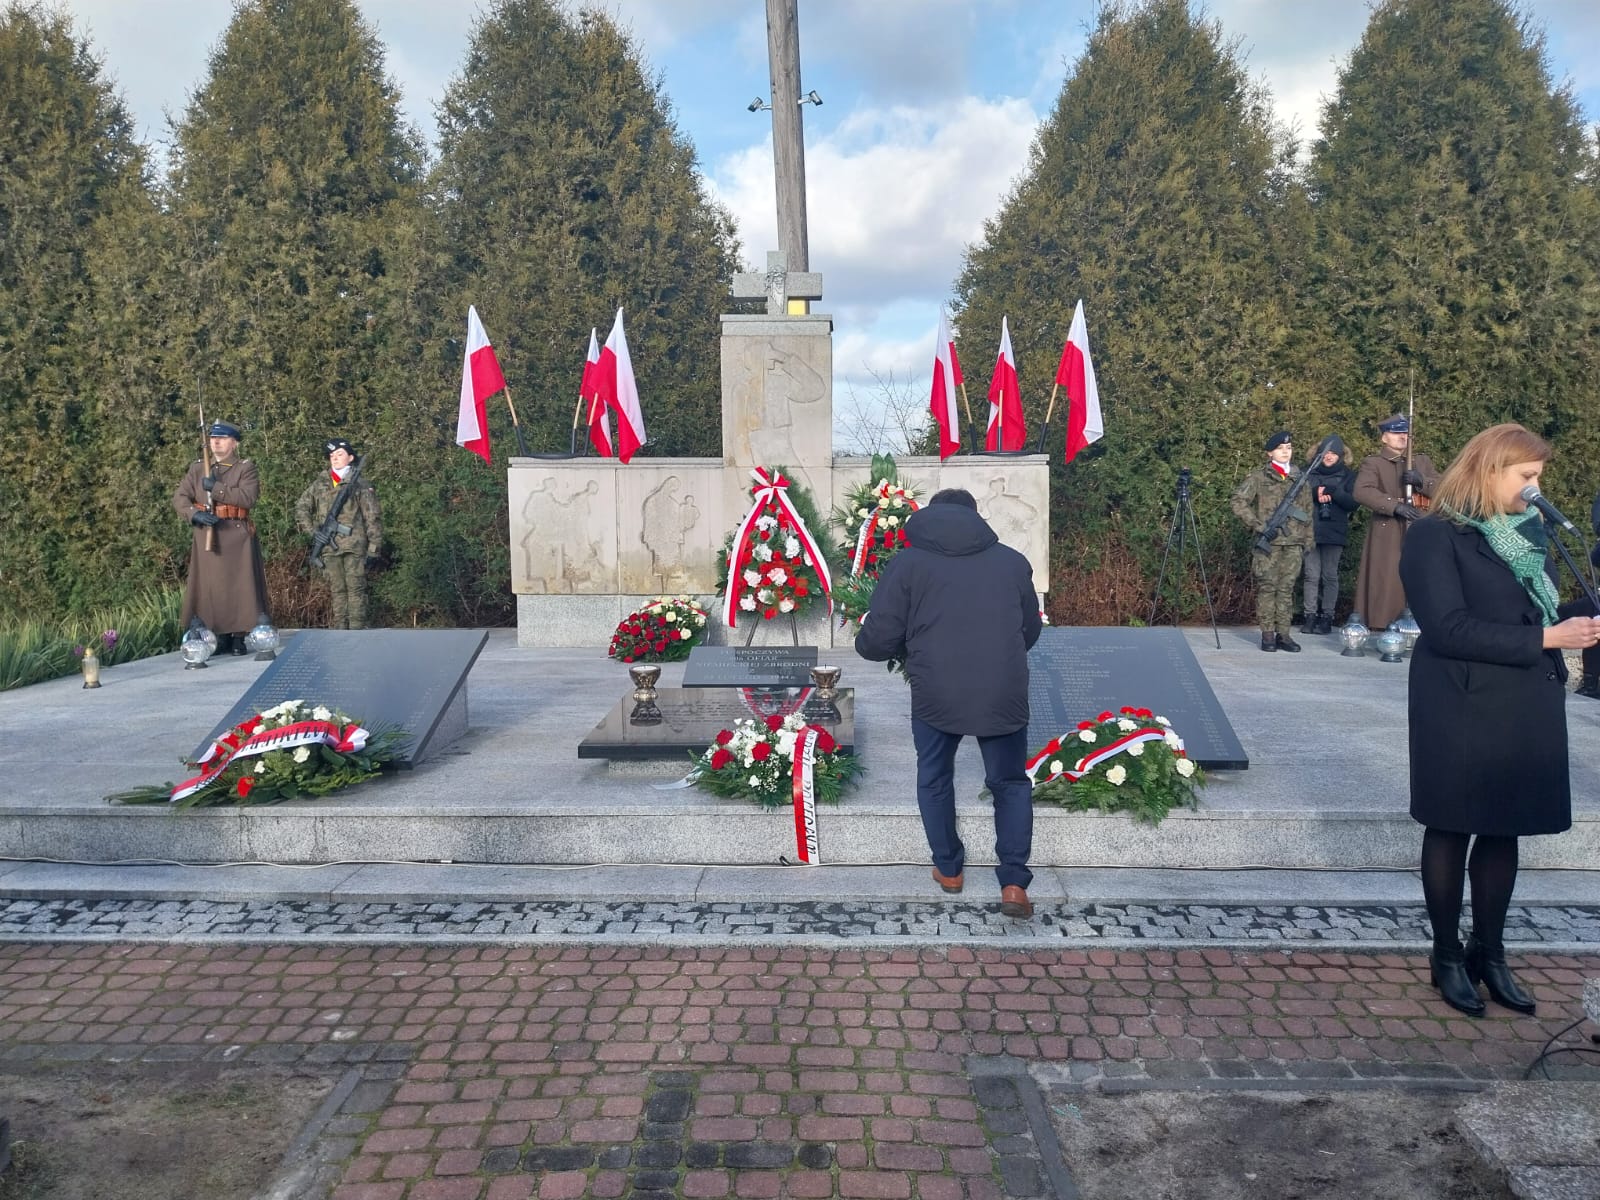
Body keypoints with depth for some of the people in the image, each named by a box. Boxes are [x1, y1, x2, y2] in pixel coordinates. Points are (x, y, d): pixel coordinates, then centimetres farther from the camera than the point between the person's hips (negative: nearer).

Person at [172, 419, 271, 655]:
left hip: (237, 537, -3)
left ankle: (239, 638, 6)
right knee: (211, 588, 3)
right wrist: (194, 514, -13)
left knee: (239, 587, -2)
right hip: (206, 537, 3)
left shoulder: (246, 468, 1)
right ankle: (220, 637, 13)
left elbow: (249, 497, -14)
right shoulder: (197, 468, 12)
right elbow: (179, 498, 6)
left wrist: (216, 488, -18)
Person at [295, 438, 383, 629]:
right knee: (336, 590, 7)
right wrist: (311, 531, 3)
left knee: (356, 588, -5)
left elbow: (372, 519, 0)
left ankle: (357, 629, -3)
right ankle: (338, 629, 11)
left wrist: (373, 548, -7)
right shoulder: (319, 484, 13)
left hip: (354, 546, -3)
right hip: (329, 547, 4)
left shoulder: (360, 484, 4)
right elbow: (301, 507, 18)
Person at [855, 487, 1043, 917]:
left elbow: (878, 639, -3)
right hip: (1004, 695, 2)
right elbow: (1031, 630, 20)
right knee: (1010, 783, 20)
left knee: (934, 779, 23)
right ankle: (1014, 883, 11)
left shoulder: (908, 563, 2)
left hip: (936, 695, -1)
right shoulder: (1013, 561, 10)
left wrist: (864, 645, 20)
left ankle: (948, 869, 35)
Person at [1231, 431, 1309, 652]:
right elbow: (1239, 502, -2)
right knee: (1267, 587, -2)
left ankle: (1284, 634, 9)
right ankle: (1267, 634, 3)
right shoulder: (1258, 478, 2)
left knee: (1287, 588, 5)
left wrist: (1308, 540, 14)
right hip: (1268, 542, -3)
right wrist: (1257, 525, -10)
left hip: (1293, 543, 4)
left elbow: (1307, 512, 19)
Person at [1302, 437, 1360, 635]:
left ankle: (1327, 617, 4)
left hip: (1334, 533, -1)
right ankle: (1310, 617, 1)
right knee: (1312, 575, -1)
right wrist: (1315, 494, -13)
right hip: (1310, 531, 1)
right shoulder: (1309, 473, 11)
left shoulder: (1347, 475, 8)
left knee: (1330, 575, 1)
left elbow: (1354, 503, 0)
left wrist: (1333, 492, -12)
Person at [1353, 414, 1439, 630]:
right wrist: (1395, 506, -23)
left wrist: (1421, 481, -9)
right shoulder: (1372, 463, 5)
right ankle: (1381, 631, -4)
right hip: (1387, 535, -4)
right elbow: (1362, 491, -13)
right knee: (1386, 586, -8)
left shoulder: (1422, 461, 20)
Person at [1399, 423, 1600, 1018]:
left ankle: (1489, 953, 28)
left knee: (1504, 831, 13)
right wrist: (1543, 640, -20)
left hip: (1526, 710, 7)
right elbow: (1448, 628, -20)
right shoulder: (1436, 535, -12)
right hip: (1462, 712, -7)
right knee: (1452, 831, 7)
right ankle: (1447, 956, 21)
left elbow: (1540, 611, 18)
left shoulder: (1525, 531, 11)